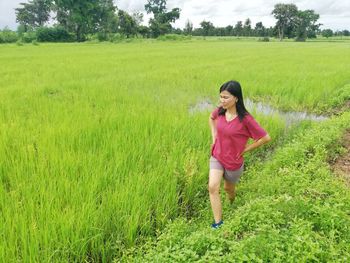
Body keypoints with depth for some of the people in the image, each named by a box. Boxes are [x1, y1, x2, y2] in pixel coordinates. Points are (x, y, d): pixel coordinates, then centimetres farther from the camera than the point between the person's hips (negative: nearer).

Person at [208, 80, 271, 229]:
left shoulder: (245, 119, -25)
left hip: (234, 162, -3)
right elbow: (211, 118, 16)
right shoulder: (220, 111, -10)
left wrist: (245, 149, -12)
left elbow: (266, 138, -18)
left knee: (228, 188, 20)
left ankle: (232, 205, 55)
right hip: (217, 157, 3)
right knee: (213, 187, -14)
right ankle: (218, 223, -2)